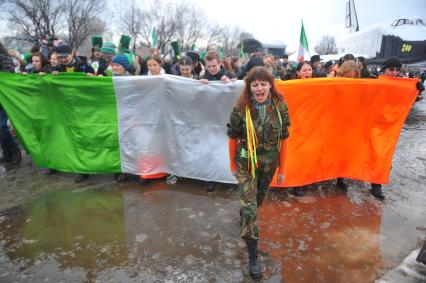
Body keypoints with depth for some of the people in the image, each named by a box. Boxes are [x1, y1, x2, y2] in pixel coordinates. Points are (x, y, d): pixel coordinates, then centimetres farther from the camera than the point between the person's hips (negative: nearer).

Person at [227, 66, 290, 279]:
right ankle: (253, 254, 14)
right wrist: (232, 164, 2)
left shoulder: (280, 107, -11)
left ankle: (243, 214, 58)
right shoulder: (241, 109, -17)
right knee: (250, 207, -3)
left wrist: (282, 168, 1)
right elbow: (233, 137, -6)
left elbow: (283, 139, -3)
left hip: (269, 164, 3)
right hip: (246, 164, -3)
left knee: (259, 200, 24)